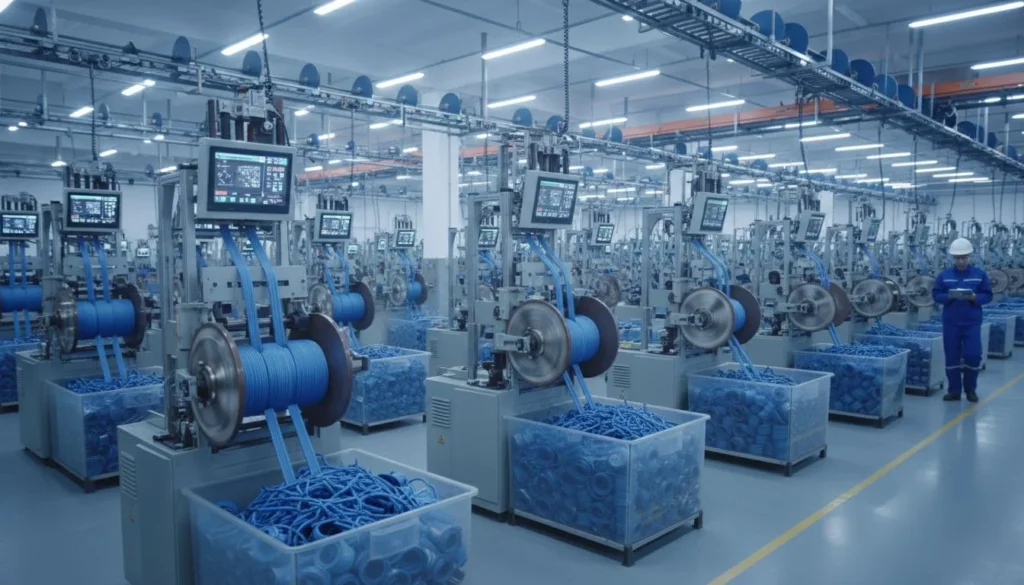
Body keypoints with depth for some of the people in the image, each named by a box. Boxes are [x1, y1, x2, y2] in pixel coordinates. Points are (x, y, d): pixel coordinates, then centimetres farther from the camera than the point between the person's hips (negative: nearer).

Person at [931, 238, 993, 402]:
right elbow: (935, 294, 3)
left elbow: (988, 295, 3)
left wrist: (974, 297, -16)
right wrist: (948, 296, -16)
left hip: (972, 322, -1)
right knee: (952, 357, 5)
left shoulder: (980, 274, 2)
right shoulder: (944, 275, 2)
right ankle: (954, 390, 15)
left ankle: (971, 389, 16)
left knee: (973, 355, -4)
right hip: (950, 322, 1)